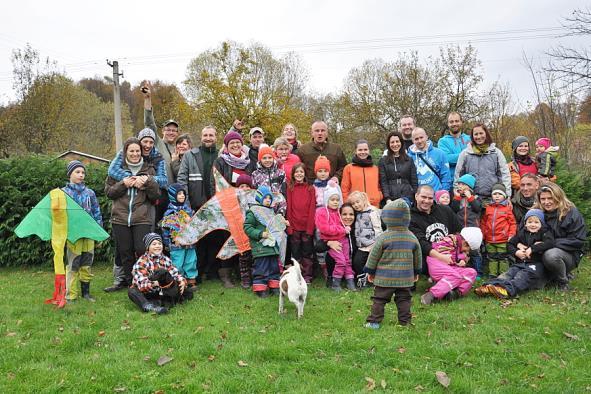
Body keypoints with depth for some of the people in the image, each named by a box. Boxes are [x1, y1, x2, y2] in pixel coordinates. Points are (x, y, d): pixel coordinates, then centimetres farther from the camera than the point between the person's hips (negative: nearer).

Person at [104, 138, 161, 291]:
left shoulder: (149, 169, 8)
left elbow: (156, 194, 4)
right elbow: (108, 191, 7)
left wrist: (148, 182, -13)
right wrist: (123, 184, -9)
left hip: (142, 217, -1)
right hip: (120, 217, 1)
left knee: (142, 250, -8)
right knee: (125, 251, 7)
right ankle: (128, 280, 21)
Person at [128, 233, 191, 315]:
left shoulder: (166, 260, 2)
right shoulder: (141, 262, -11)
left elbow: (175, 274, -6)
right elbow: (141, 283, -22)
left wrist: (182, 281, -27)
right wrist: (154, 283, -40)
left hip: (162, 292, 3)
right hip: (146, 294, -3)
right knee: (132, 291, -32)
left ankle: (156, 302, -35)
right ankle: (149, 307, -58)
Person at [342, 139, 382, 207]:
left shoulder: (375, 168, 14)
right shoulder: (348, 168, 7)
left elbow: (379, 187, 20)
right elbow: (344, 190, 6)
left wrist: (378, 199, 3)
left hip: (374, 206, 2)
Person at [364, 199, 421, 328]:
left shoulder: (383, 237, -11)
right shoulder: (412, 237, 3)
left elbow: (374, 256, -5)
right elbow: (418, 256, 13)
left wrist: (370, 271, 7)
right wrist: (416, 272, 26)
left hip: (385, 277, -3)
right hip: (405, 277, 3)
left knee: (379, 299, 4)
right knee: (404, 299, 12)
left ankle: (374, 321, 4)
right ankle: (405, 322, 13)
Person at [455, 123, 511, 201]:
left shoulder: (496, 152, 7)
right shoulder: (465, 153, 6)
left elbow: (505, 174, 5)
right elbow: (458, 175, 10)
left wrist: (507, 195, -4)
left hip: (492, 198, 0)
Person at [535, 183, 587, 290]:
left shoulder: (571, 213, -10)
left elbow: (578, 241, -14)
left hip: (569, 255, -6)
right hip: (541, 254, 6)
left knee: (551, 255, -36)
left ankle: (564, 283, -8)